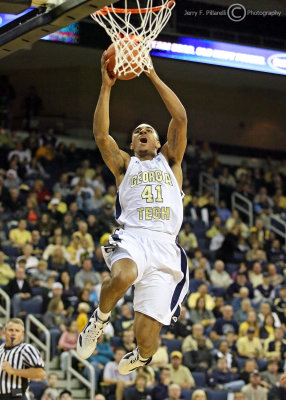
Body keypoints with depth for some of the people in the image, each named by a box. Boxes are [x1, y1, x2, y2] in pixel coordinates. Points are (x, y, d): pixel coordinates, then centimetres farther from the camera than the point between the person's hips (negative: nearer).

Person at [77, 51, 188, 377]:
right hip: (132, 237, 0)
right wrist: (106, 87, -2)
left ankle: (140, 356, 29)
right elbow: (101, 135, 3)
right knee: (122, 276, -41)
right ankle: (99, 319, -7)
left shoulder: (169, 160, 24)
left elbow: (180, 118, 9)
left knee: (146, 341, -11)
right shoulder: (124, 164, 23)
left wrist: (153, 76, 6)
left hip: (165, 246, 0)